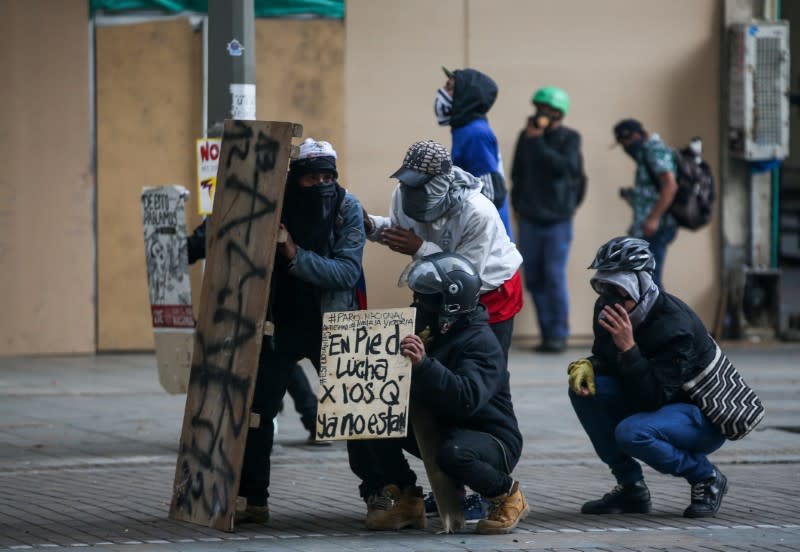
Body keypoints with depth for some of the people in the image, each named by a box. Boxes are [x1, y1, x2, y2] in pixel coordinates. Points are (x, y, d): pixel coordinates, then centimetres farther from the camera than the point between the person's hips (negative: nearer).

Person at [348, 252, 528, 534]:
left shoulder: (481, 342, -21)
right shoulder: (427, 330, 6)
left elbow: (467, 398, -38)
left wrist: (424, 364, -49)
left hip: (490, 436, -8)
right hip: (438, 428, 8)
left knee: (454, 453, -41)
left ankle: (507, 495, -9)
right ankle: (405, 498, 2)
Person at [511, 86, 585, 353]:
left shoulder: (569, 138, -3)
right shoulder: (526, 136, 6)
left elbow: (564, 167, -19)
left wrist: (538, 143, -17)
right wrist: (518, 202, 10)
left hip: (557, 221, -4)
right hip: (529, 220, 4)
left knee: (555, 278, -10)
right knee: (534, 279, 3)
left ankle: (559, 335, -5)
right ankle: (547, 333, 10)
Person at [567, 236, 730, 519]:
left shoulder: (674, 326, -31)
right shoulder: (607, 310, -8)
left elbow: (652, 399, -33)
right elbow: (606, 359, 9)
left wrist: (628, 347, -41)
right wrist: (587, 366, -15)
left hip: (706, 417, -8)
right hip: (653, 399, 8)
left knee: (632, 433, -34)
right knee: (583, 387, -14)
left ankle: (706, 477, -6)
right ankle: (630, 487, -4)